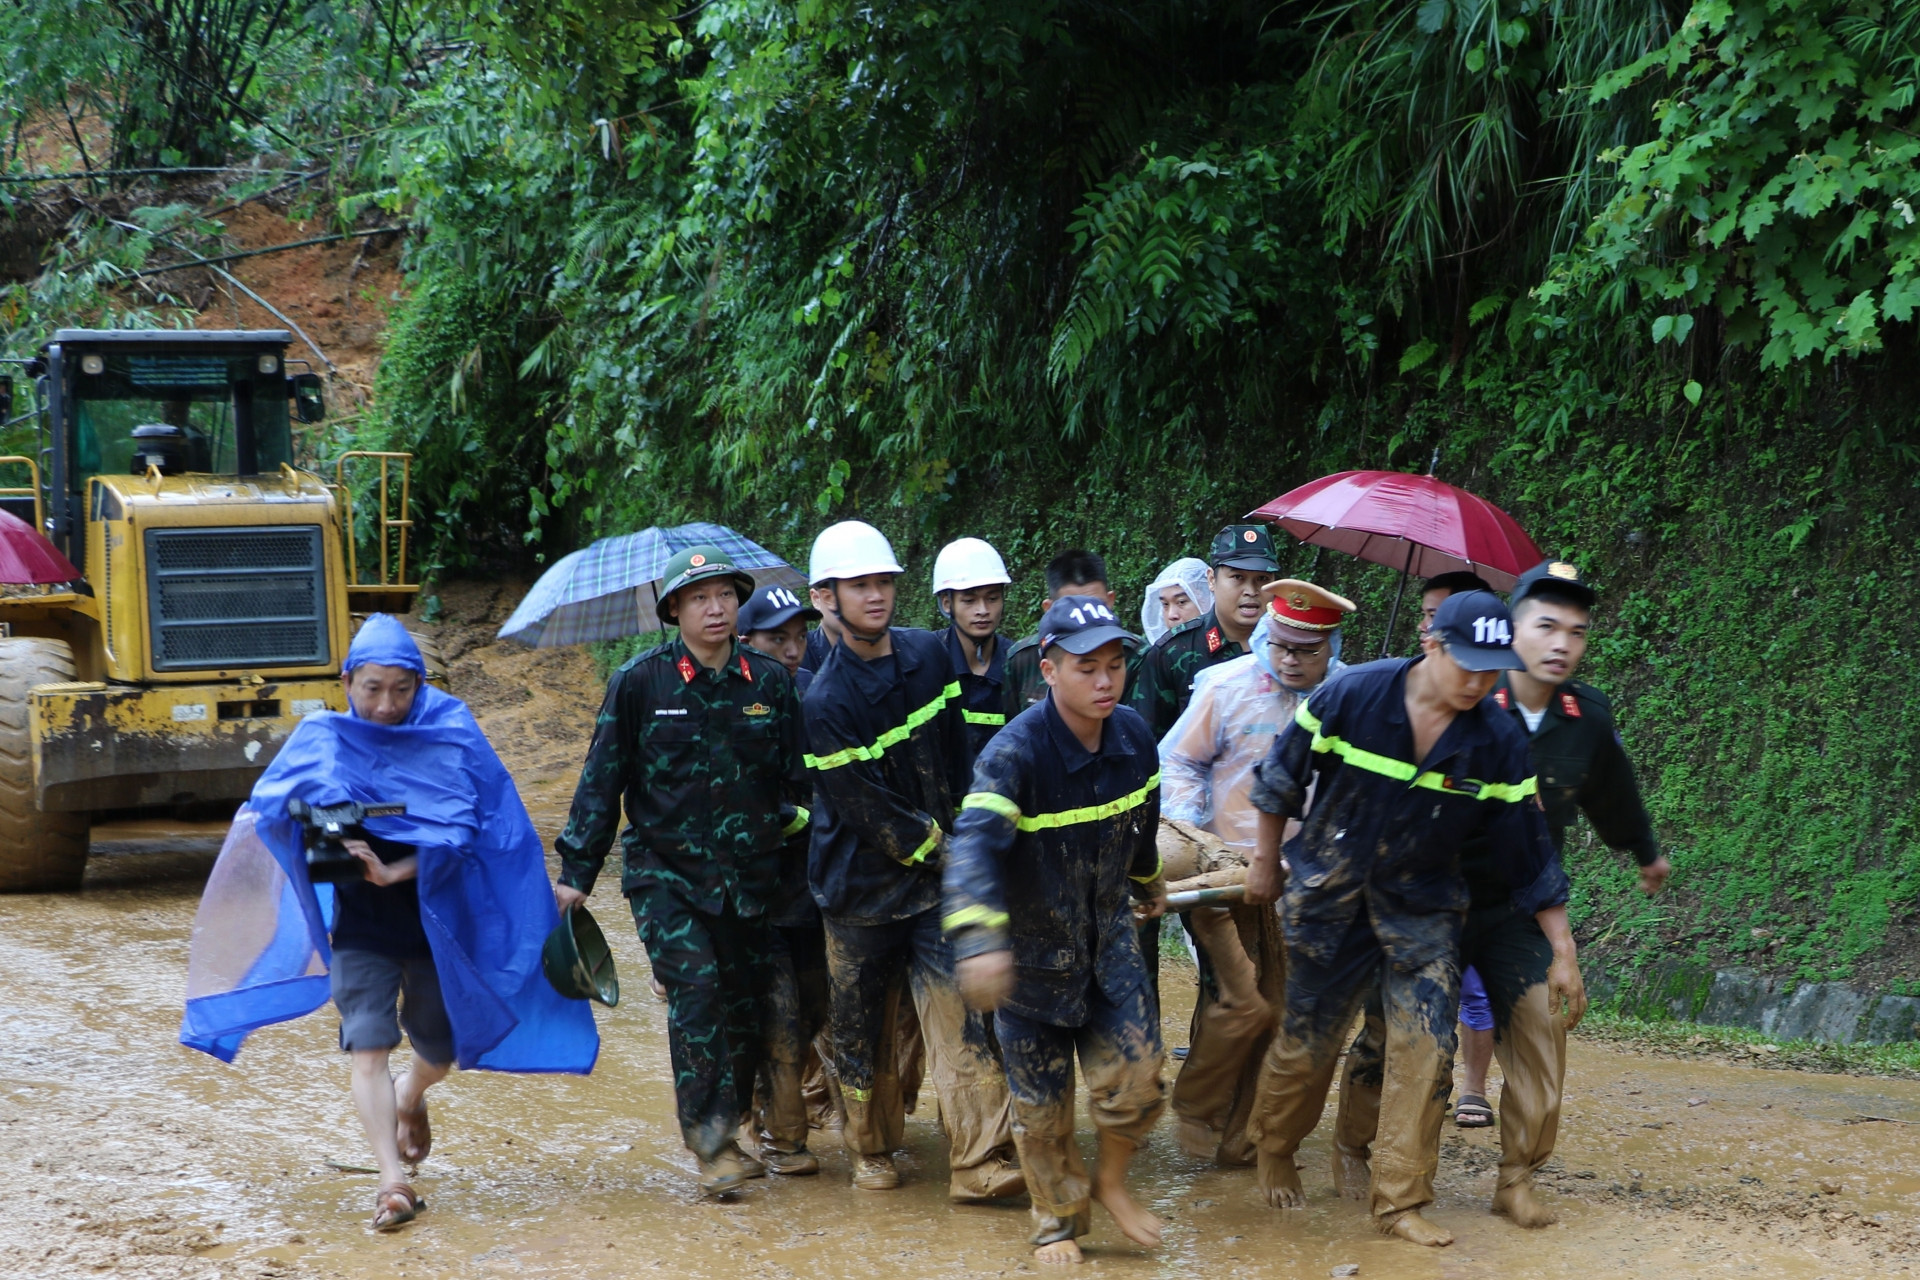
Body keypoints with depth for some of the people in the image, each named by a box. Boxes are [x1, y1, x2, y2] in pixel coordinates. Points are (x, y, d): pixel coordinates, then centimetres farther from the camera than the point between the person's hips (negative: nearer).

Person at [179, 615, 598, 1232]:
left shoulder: (450, 737, -9)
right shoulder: (322, 740, -4)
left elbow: (457, 831, -16)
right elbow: (269, 810, -12)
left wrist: (393, 873, -29)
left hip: (434, 919, 0)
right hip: (359, 926, 0)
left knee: (439, 1050, 14)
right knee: (369, 1048, -14)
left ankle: (409, 1097, 48)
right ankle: (393, 1181, -14)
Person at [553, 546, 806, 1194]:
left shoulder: (771, 681, 5)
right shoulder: (640, 681, -2)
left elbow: (797, 777, 13)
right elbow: (602, 778, 2)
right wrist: (577, 870, 0)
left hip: (749, 875, 3)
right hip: (664, 871, -3)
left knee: (746, 1002, 5)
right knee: (695, 987, -18)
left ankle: (722, 1131, 23)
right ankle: (712, 1147, -15)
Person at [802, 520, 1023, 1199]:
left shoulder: (927, 654, 3)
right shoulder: (826, 700, -16)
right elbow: (864, 810, -15)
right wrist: (938, 850, -8)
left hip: (938, 875, 3)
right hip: (863, 883, -3)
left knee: (960, 1015, -8)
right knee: (862, 1027, 8)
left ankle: (981, 1160, -12)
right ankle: (872, 1150, 28)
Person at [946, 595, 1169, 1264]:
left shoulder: (1133, 736, -9)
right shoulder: (1017, 751, -28)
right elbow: (974, 841, -43)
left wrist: (1148, 881, 32)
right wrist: (979, 939, -58)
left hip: (1108, 931, 4)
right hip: (1031, 943, -4)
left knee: (1134, 1071, -4)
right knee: (1041, 1102, 7)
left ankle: (1111, 1179, 25)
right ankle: (1057, 1221, 30)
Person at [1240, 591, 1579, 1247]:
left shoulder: (1497, 743, -13)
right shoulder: (1351, 697, -19)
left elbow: (1529, 854, -5)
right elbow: (1282, 775, -2)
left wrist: (1562, 952, -5)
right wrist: (1266, 859, 7)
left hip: (1423, 904, 2)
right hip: (1328, 894, -1)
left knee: (1426, 1046, -9)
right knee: (1307, 1038, 8)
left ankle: (1401, 1199, 2)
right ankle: (1274, 1153, 36)